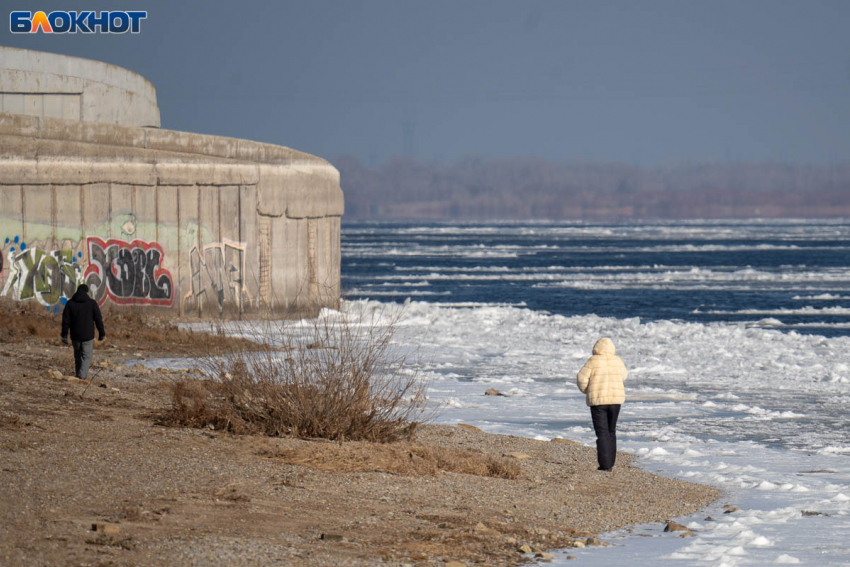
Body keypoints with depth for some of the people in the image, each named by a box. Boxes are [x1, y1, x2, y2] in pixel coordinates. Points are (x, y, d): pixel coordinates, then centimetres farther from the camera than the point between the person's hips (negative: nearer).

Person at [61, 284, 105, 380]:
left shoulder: (70, 303, 0)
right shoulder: (92, 303, -4)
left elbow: (65, 321, 0)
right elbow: (98, 319, -1)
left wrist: (64, 335, 3)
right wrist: (101, 333, 7)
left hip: (75, 336, 2)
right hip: (88, 335, -2)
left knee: (78, 355, 18)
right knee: (87, 356, 1)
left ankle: (78, 375, 24)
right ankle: (82, 375, -18)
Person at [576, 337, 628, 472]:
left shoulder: (593, 361, -9)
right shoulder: (617, 361, 2)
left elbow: (582, 378, -9)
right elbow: (623, 375, 20)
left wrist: (586, 390, 10)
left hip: (598, 400, -4)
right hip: (616, 399, 4)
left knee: (602, 433, -2)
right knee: (611, 431, 16)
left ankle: (605, 465, -7)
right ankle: (610, 464, 17)